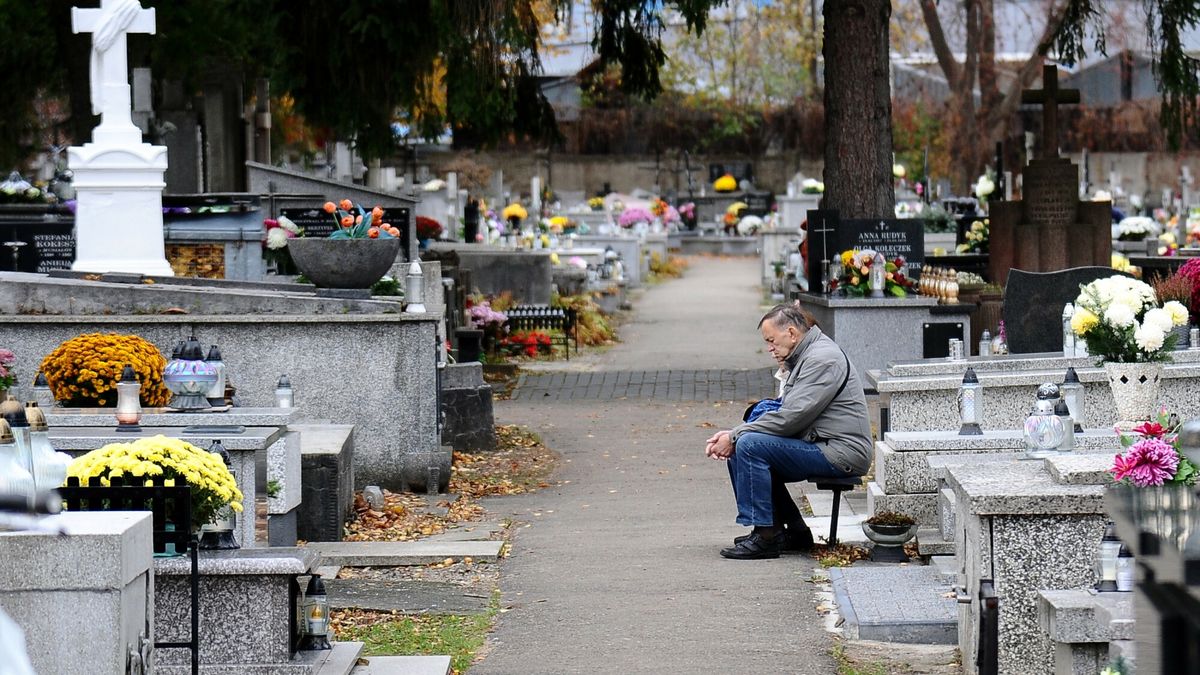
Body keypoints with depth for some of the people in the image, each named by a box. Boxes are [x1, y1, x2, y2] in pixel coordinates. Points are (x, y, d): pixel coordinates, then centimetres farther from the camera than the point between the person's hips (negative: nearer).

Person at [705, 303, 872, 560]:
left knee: (750, 445, -21)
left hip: (840, 453, -11)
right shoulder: (802, 358, 18)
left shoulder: (822, 360, -15)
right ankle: (793, 531, 7)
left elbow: (790, 418, -21)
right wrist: (732, 435, 4)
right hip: (820, 447, 11)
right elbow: (781, 412, 19)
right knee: (738, 451, 6)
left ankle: (765, 537, -17)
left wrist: (735, 436, -14)